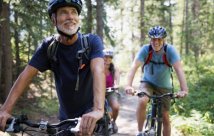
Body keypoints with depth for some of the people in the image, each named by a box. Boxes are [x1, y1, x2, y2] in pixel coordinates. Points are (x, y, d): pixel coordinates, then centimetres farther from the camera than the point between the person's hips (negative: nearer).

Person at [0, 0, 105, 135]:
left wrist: (98, 109, -50)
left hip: (90, 114, -3)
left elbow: (98, 71, -32)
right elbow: (27, 74, -13)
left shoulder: (92, 41, -16)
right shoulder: (48, 46, -8)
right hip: (67, 116, 3)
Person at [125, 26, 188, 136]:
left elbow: (179, 69, -32)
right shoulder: (145, 49, -22)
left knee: (165, 118, 1)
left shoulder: (170, 50, -23)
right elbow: (134, 66, -32)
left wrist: (184, 89, -45)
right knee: (142, 101, -31)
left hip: (164, 86, 1)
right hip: (147, 82, -1)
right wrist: (129, 85, -47)